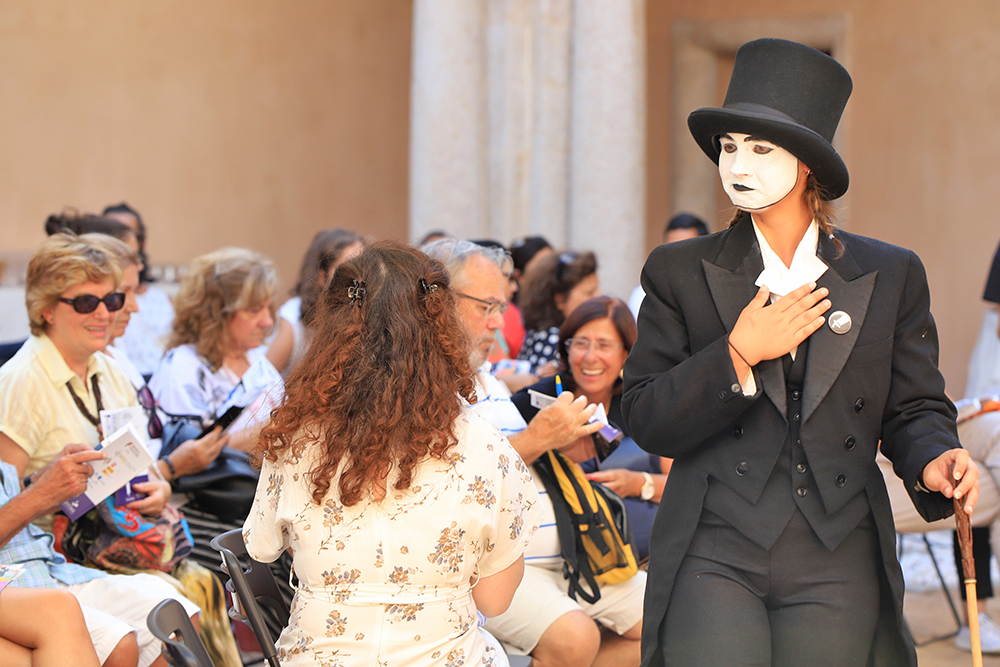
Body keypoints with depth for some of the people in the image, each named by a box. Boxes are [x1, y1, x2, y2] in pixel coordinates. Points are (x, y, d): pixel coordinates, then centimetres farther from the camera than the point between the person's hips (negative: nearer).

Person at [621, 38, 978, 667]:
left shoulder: (891, 275, 8)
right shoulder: (680, 272, 7)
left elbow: (913, 409, 10)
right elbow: (645, 420, 2)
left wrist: (933, 461, -12)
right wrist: (739, 354, -10)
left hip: (837, 567, 1)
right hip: (715, 555, -1)